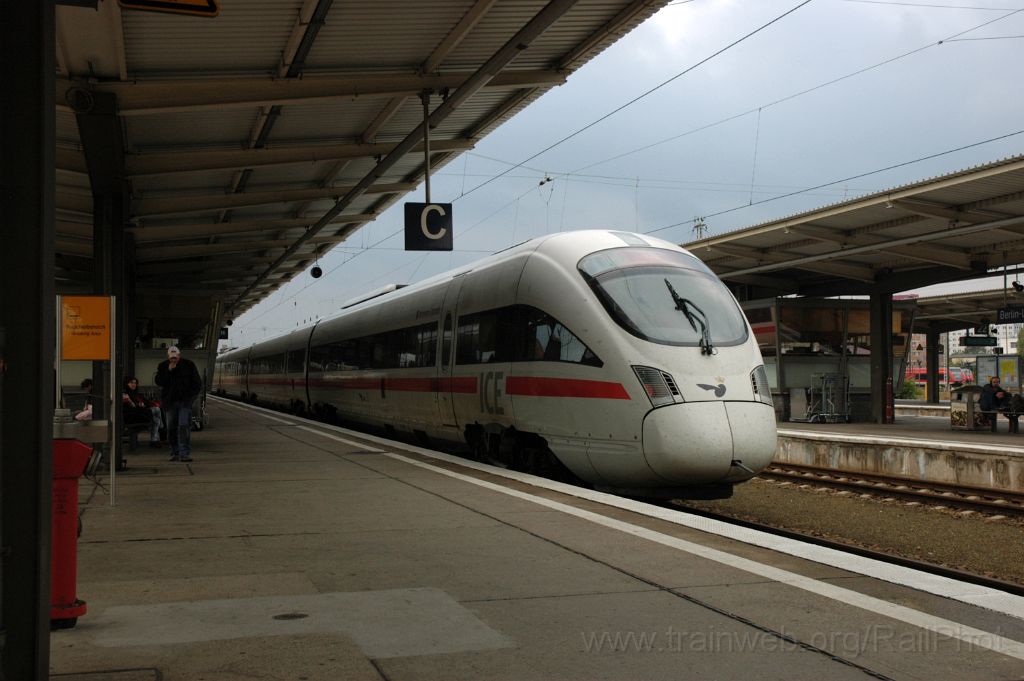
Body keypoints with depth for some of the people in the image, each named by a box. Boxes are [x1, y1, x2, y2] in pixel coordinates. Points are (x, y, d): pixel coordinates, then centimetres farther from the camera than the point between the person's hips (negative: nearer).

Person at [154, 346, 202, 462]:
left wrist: (190, 396, -3)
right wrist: (169, 371, -16)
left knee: (184, 426, -13)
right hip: (169, 402, 2)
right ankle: (175, 453, 13)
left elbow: (197, 383, 7)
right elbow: (159, 382, -6)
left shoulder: (188, 365, 3)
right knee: (171, 428, 4)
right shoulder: (163, 366, 6)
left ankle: (185, 453, -15)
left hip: (184, 401, -2)